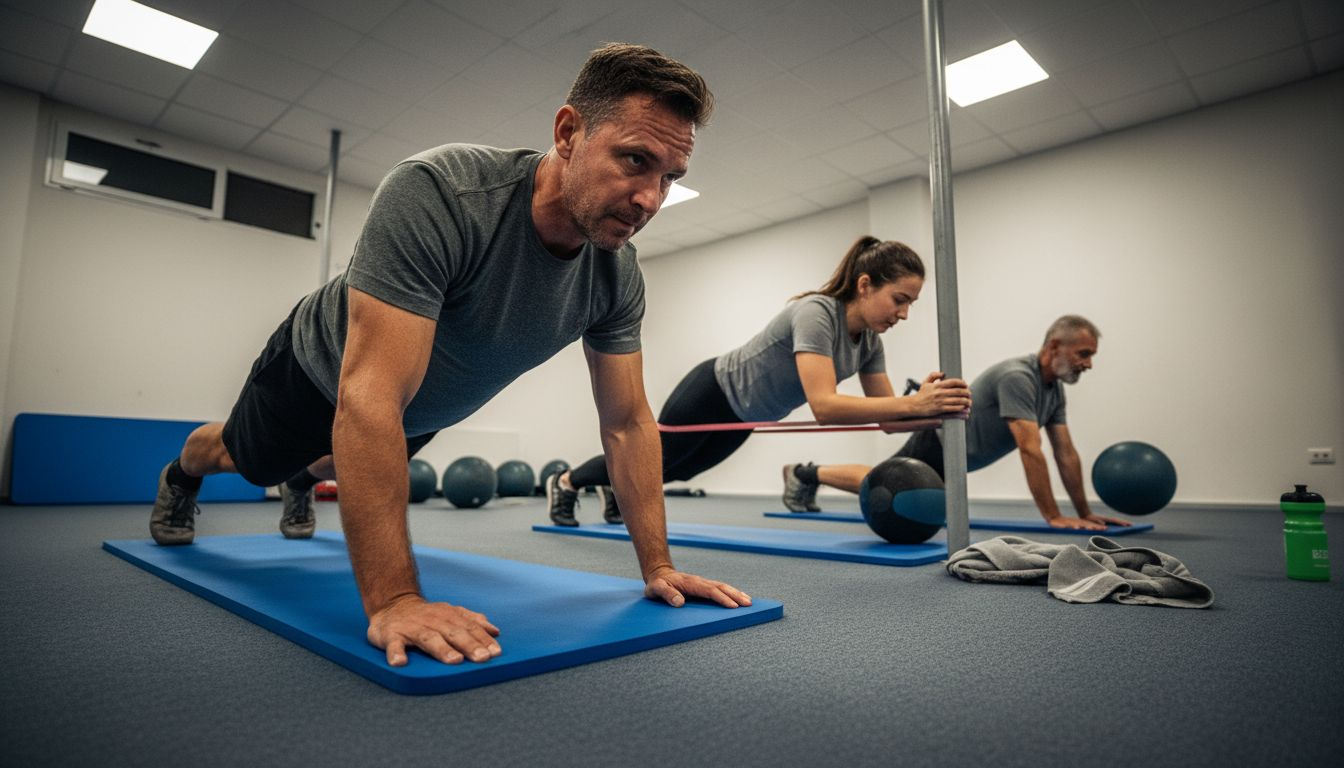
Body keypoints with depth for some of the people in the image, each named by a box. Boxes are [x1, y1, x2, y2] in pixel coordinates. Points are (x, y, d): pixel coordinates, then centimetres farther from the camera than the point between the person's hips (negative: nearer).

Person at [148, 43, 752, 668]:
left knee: (336, 464, 36)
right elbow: (367, 398, -48)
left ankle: (302, 482, 72)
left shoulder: (618, 277, -26)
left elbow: (628, 422, -19)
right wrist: (393, 602, -50)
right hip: (321, 372, -4)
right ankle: (179, 478, 65)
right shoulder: (438, 194, -44)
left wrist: (658, 567, -21)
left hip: (418, 412, 4)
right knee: (245, 460, 28)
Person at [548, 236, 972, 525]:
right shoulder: (816, 313, -36)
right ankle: (565, 482, 43)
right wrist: (914, 403, -52)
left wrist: (930, 405, -28)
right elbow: (823, 406, -47)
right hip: (713, 392, -8)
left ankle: (613, 490, 58)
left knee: (673, 469, 29)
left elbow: (886, 411, -8)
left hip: (741, 416, 8)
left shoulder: (869, 339, -11)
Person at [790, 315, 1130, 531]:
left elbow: (1066, 453, 1)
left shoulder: (1055, 389, -2)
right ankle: (804, 474, 21)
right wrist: (1053, 517, -36)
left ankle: (809, 475, 36)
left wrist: (1084, 511, -1)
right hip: (937, 445, -9)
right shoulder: (1016, 377, -33)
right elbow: (1030, 450, -38)